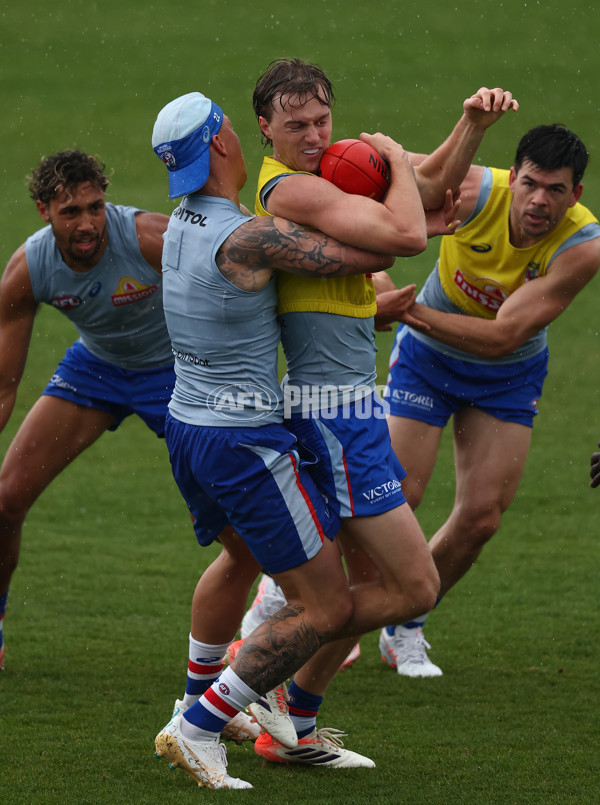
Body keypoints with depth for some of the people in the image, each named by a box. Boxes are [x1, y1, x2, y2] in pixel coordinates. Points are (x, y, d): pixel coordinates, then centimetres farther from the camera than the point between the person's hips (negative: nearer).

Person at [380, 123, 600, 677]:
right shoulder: (475, 192, -29)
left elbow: (502, 337, -32)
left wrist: (411, 310, -40)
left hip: (510, 375, 1)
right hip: (427, 357, -1)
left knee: (482, 517, -1)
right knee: (395, 496, -10)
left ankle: (404, 628, 22)